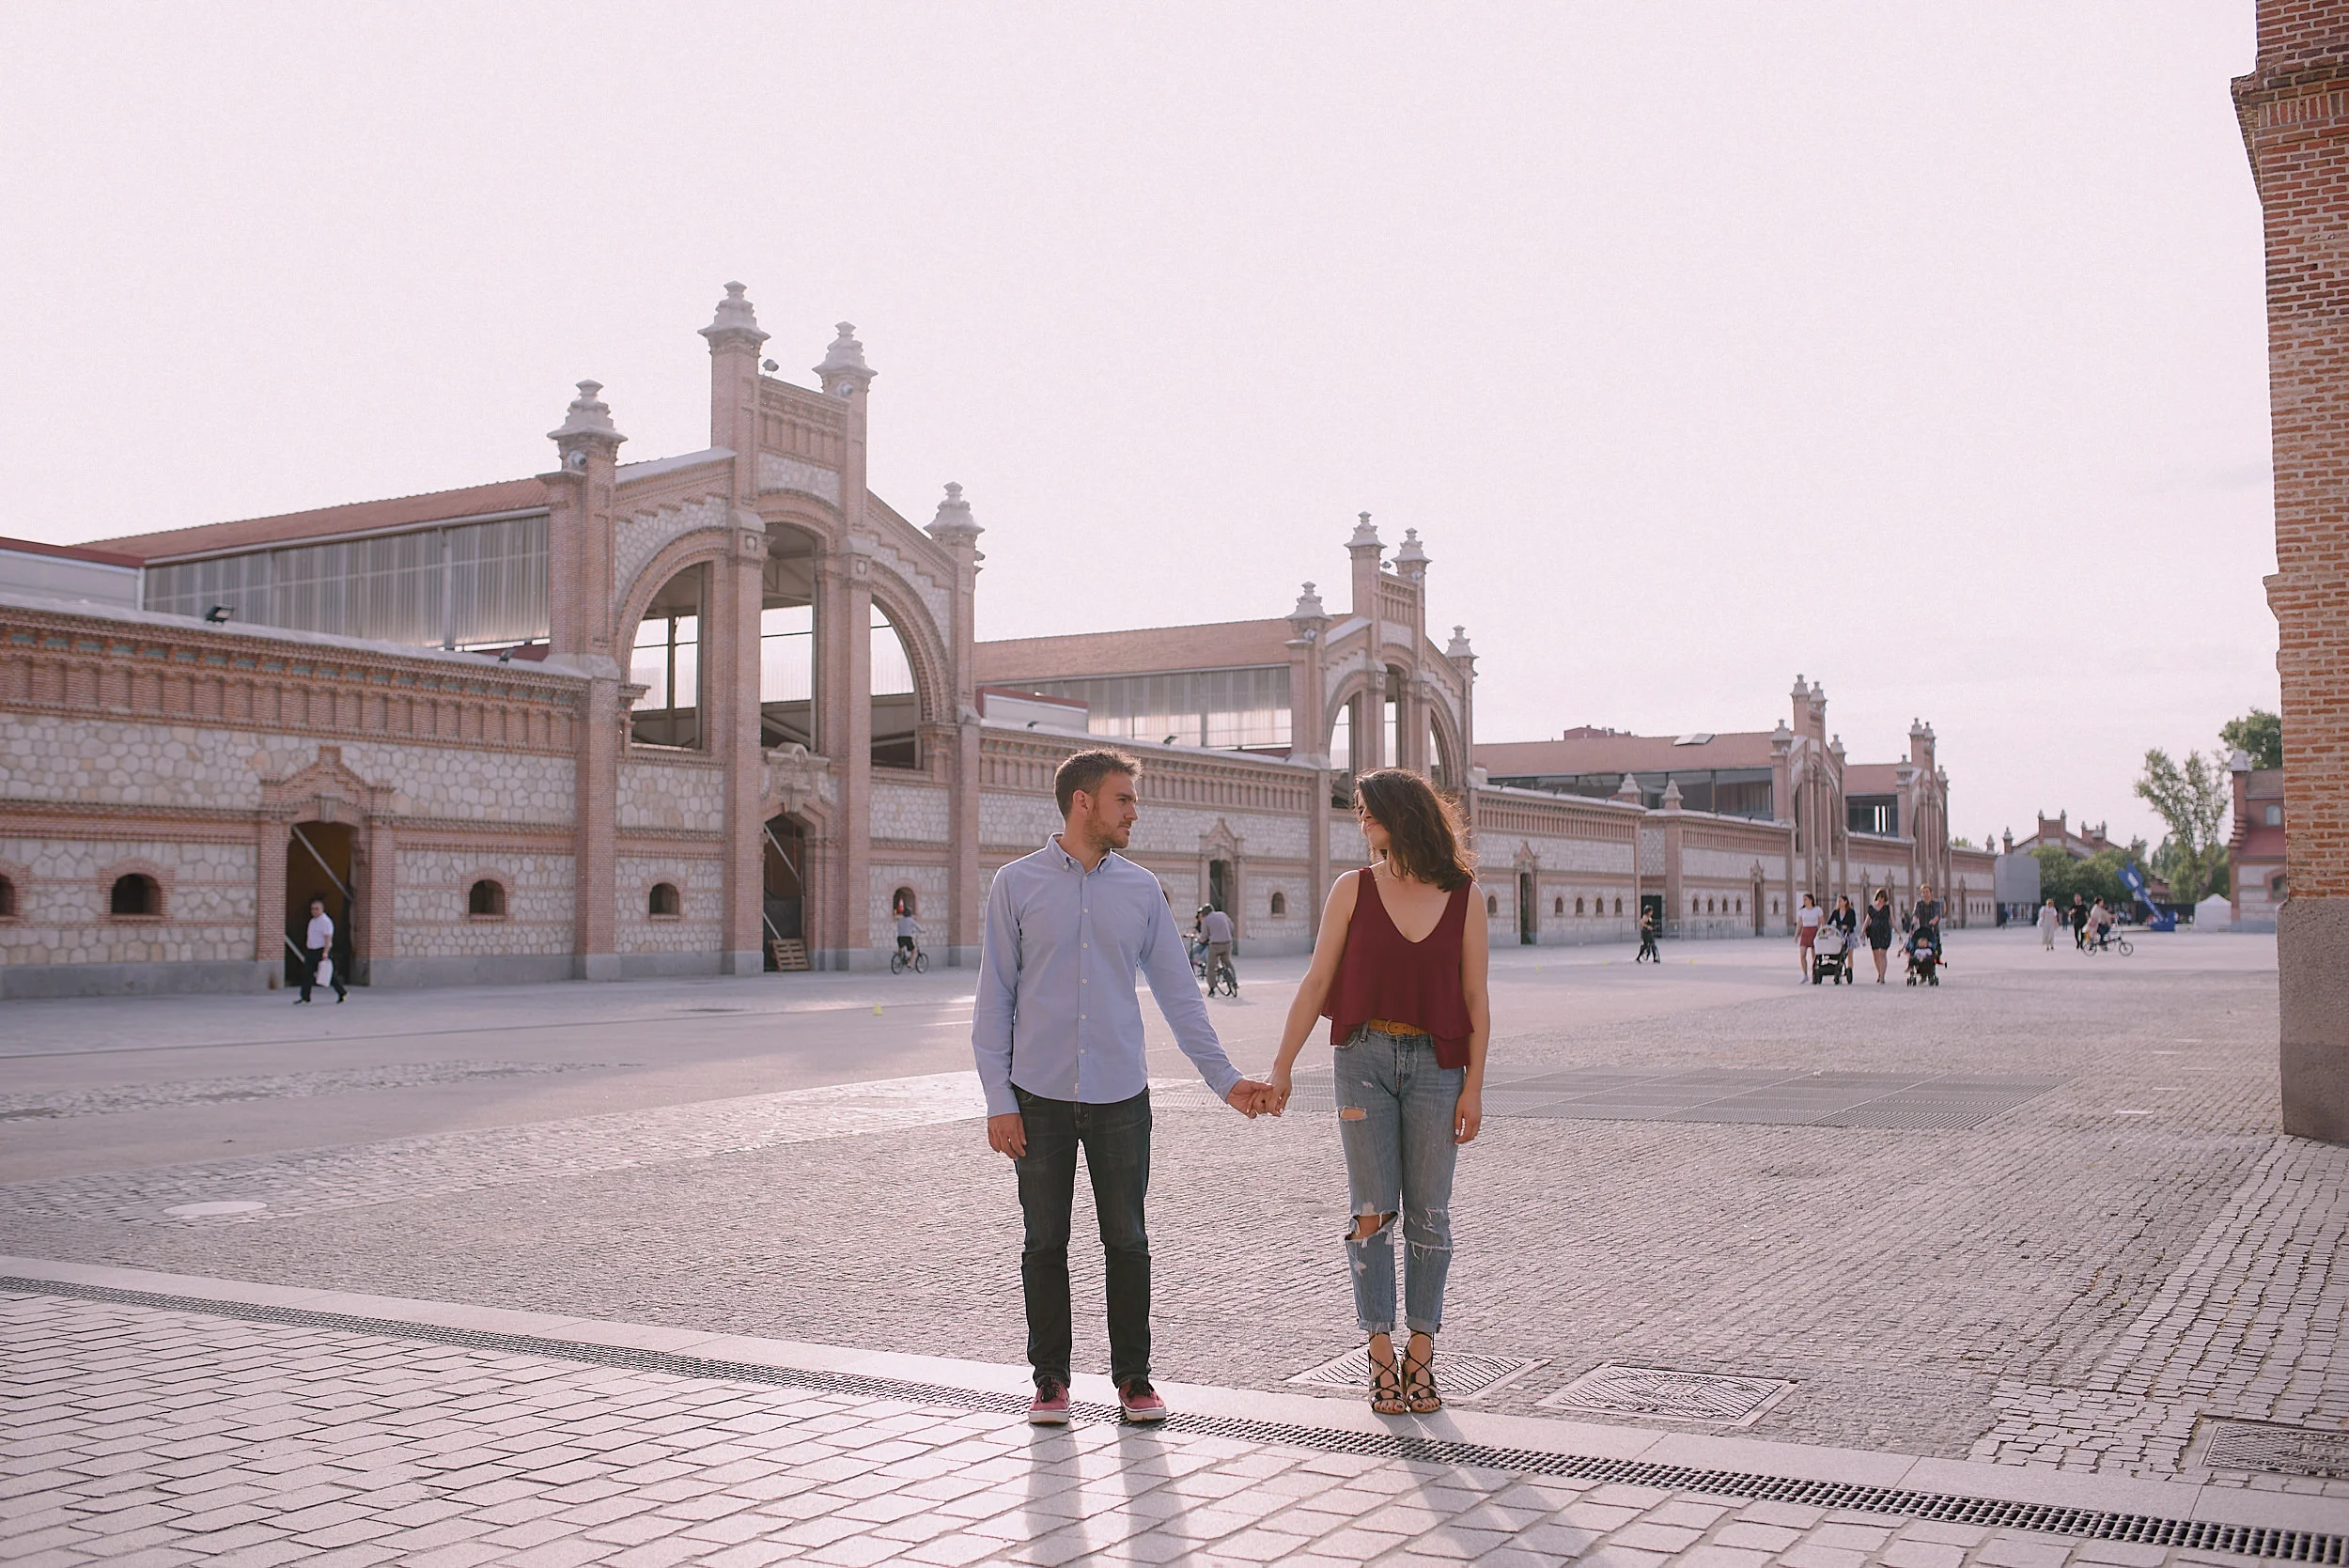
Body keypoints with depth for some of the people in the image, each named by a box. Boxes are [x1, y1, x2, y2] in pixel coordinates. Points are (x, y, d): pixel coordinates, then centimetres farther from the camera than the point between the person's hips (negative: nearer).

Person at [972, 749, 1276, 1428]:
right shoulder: (1017, 884, -1)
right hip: (1040, 1095, -2)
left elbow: (1178, 992, 10)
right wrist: (999, 1100, -6)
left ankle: (1133, 1376, 18)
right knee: (1045, 1245, 6)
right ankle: (1050, 1378, 19)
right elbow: (994, 1000, 0)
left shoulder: (1141, 889, 6)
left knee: (1127, 1242, 6)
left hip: (1120, 1093, 2)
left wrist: (1225, 1079, 5)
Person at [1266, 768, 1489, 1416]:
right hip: (1366, 1058, 0)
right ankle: (1381, 1357, 7)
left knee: (1428, 1213, 3)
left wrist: (1473, 1087, -1)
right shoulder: (1354, 889, 4)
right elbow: (1317, 982, 4)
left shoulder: (1463, 898, 3)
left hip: (1435, 1064, 0)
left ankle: (1421, 1358, 13)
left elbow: (1476, 1002, 5)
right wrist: (1281, 1066, 1)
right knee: (1372, 1211, -1)